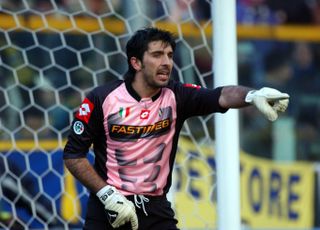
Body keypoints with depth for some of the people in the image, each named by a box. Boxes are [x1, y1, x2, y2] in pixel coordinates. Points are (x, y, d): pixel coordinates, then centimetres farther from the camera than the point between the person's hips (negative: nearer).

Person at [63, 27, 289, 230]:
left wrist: (253, 95, -42)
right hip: (108, 208, -2)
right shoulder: (101, 99, -9)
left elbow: (221, 96, -22)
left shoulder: (175, 96, -4)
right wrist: (106, 194, -14)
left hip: (156, 209, 2)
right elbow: (73, 155, -5)